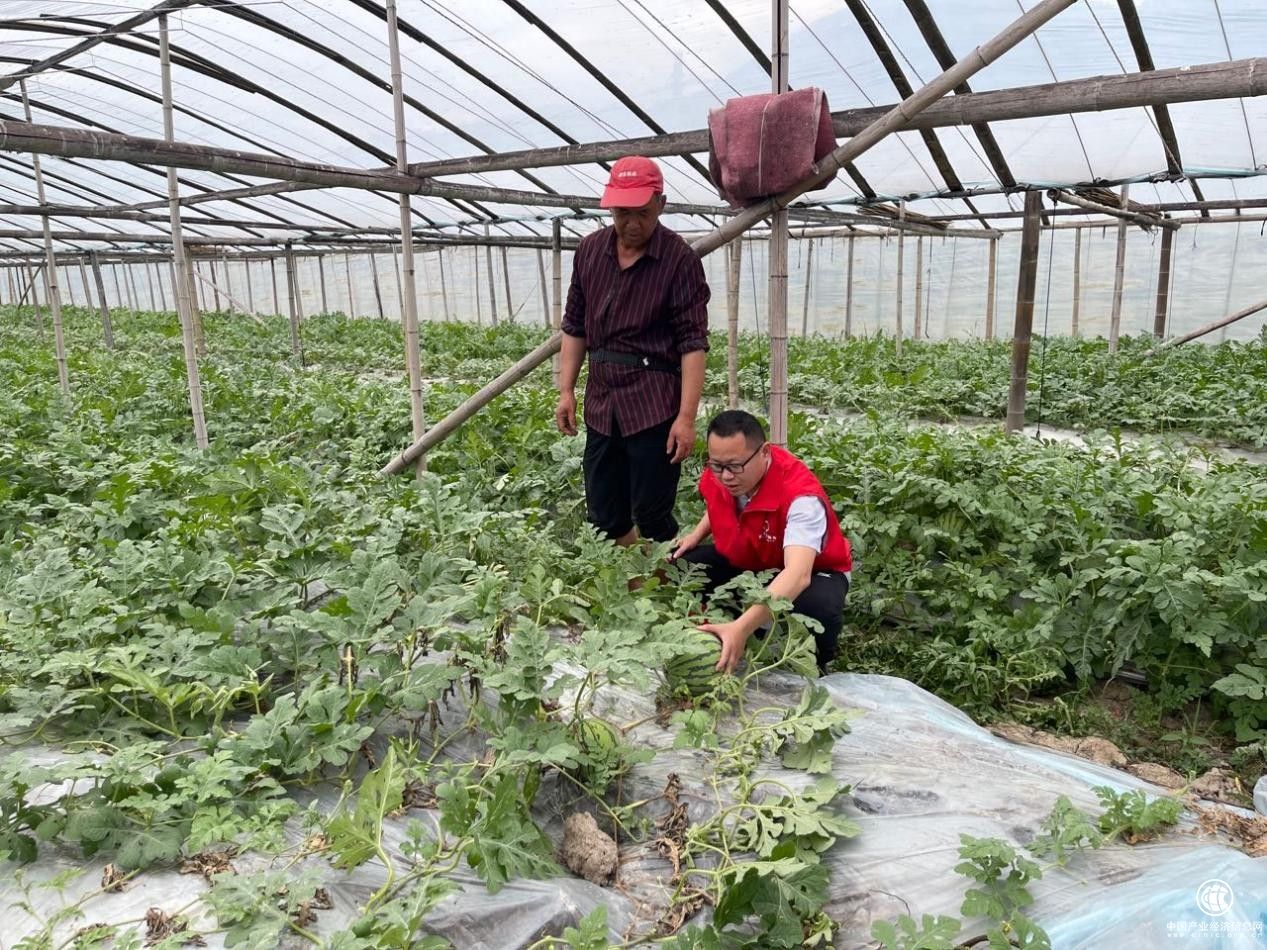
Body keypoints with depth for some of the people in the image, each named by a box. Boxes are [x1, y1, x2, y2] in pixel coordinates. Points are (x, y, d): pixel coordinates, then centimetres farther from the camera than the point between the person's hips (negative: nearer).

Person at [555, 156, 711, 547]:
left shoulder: (680, 259, -9)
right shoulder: (589, 250, 8)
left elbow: (693, 343, -12)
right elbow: (574, 326, 14)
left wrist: (687, 416, -17)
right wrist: (566, 391, 8)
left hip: (655, 406, -6)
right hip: (601, 403, 6)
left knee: (652, 517, 1)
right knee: (603, 517, 12)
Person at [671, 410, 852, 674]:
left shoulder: (801, 495, -37)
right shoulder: (716, 475, -17)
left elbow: (797, 575, -51)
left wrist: (741, 628, -63)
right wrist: (697, 534, -7)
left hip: (811, 571, -6)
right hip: (743, 563, 6)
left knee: (819, 607, -40)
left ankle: (814, 665, -3)